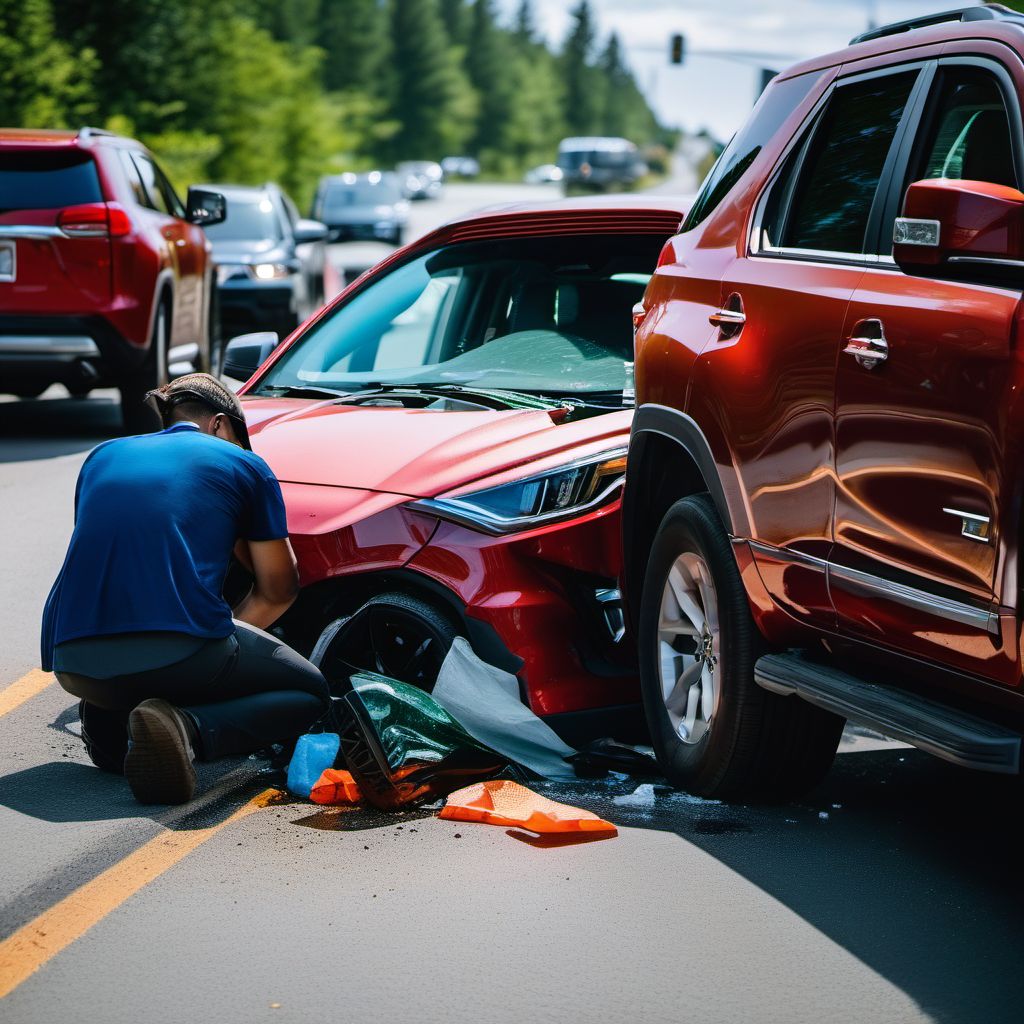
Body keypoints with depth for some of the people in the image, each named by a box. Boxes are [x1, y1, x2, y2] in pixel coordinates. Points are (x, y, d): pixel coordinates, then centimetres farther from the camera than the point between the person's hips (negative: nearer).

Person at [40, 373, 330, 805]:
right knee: (310, 693, 17)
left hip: (74, 664, 6)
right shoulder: (243, 465, 12)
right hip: (181, 654, -6)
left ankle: (108, 721, 8)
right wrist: (231, 634, 39)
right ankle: (188, 727, -12)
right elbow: (278, 589, 19)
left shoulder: (102, 457, 24)